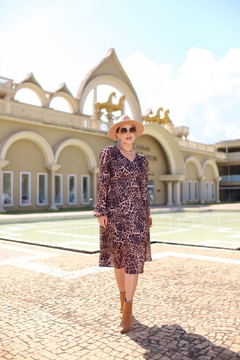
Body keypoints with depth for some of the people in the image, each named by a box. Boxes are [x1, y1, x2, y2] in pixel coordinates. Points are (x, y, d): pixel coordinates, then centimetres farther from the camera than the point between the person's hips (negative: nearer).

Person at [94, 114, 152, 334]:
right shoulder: (108, 153, 1)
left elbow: (144, 190, 13)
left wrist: (147, 215, 12)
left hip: (135, 212, 2)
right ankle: (123, 299, 28)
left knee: (133, 258, -3)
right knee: (118, 257, 9)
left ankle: (127, 310, 5)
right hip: (114, 211, -2)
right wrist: (101, 211, -11)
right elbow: (102, 183, -5)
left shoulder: (142, 160, 11)